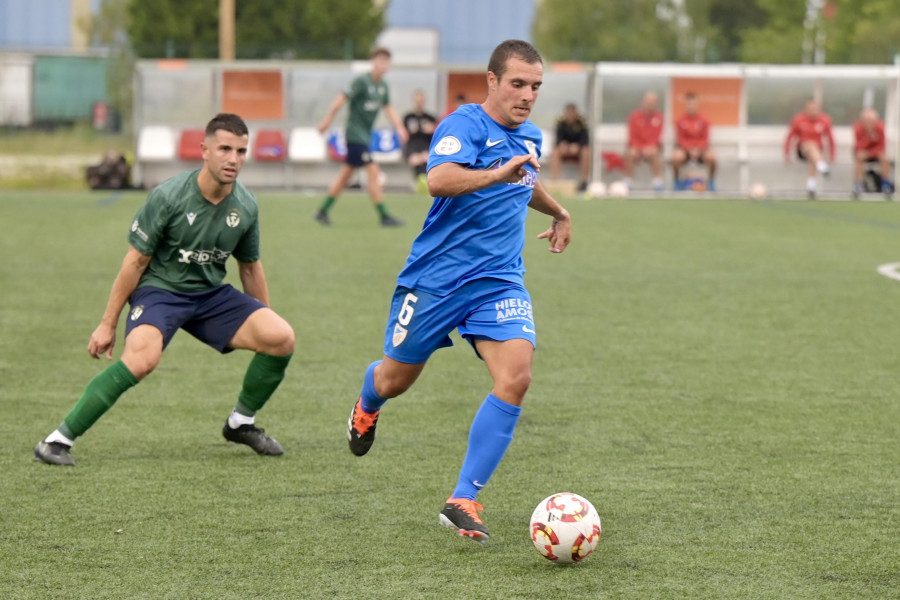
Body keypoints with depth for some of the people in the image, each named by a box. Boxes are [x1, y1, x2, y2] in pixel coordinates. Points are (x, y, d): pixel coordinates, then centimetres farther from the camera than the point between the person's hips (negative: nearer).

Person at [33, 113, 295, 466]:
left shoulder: (246, 207, -2)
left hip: (211, 294, 5)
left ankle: (241, 422, 12)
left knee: (282, 338, -13)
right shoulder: (169, 197, -17)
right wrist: (108, 324, -7)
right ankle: (58, 440, -26)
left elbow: (250, 268, 15)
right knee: (141, 359, -34)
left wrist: (265, 320, 20)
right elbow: (136, 261, -9)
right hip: (159, 288, -5)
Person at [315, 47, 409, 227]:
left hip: (364, 136, 9)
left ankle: (322, 211, 21)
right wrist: (327, 121, -13)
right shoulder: (361, 81, -15)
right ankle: (384, 216, -10)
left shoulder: (383, 85, 10)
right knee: (373, 172, -12)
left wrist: (399, 128, 5)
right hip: (355, 135, -9)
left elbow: (388, 109, 17)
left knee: (346, 173, 13)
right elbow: (341, 99, -15)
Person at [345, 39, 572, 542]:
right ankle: (368, 405, 52)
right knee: (396, 380, 11)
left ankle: (463, 501, -13)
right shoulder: (464, 126, -14)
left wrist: (558, 212, 45)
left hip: (499, 282, 5)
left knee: (516, 377, -18)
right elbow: (440, 180, -35)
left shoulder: (531, 138, 11)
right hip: (436, 277, -5)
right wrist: (497, 174, -47)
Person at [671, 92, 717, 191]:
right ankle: (677, 182, -12)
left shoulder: (704, 121, -2)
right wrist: (690, 150, -21)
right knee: (676, 156, -37)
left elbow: (705, 140, -3)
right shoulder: (680, 121, -4)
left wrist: (698, 149, -22)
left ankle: (711, 182, -7)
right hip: (684, 149, -1)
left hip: (700, 150, 1)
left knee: (711, 157, -33)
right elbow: (680, 139, -5)